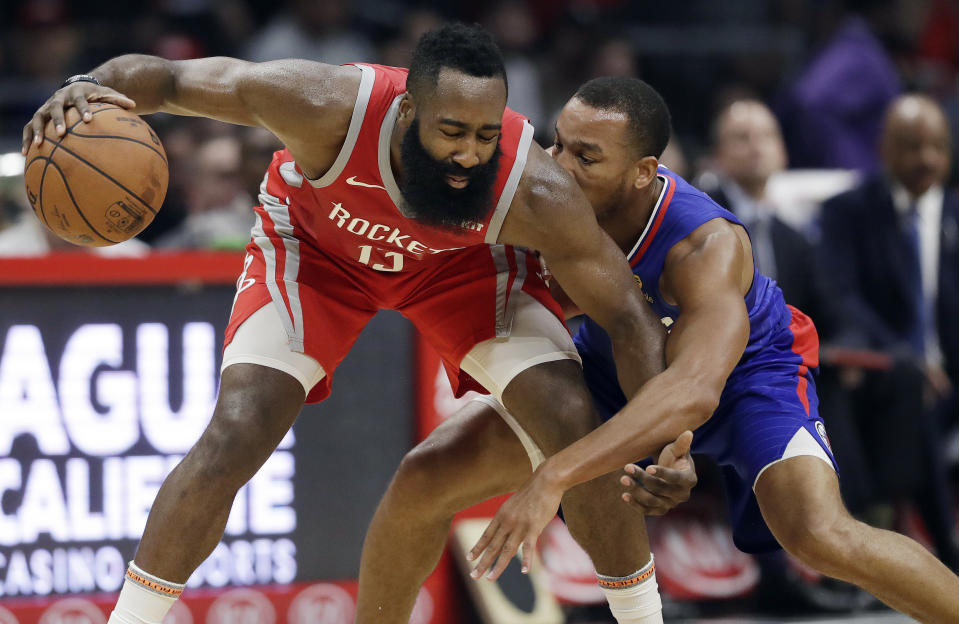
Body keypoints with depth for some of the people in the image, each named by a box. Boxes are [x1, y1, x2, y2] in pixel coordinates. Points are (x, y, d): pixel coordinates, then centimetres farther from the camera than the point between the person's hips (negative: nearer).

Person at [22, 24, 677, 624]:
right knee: (234, 438, -17)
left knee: (576, 425, -14)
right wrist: (89, 86, -54)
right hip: (316, 244, -1)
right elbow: (165, 77, -32)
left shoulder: (536, 195, -37)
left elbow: (627, 316, -24)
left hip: (466, 257, 1)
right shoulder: (329, 107, -41)